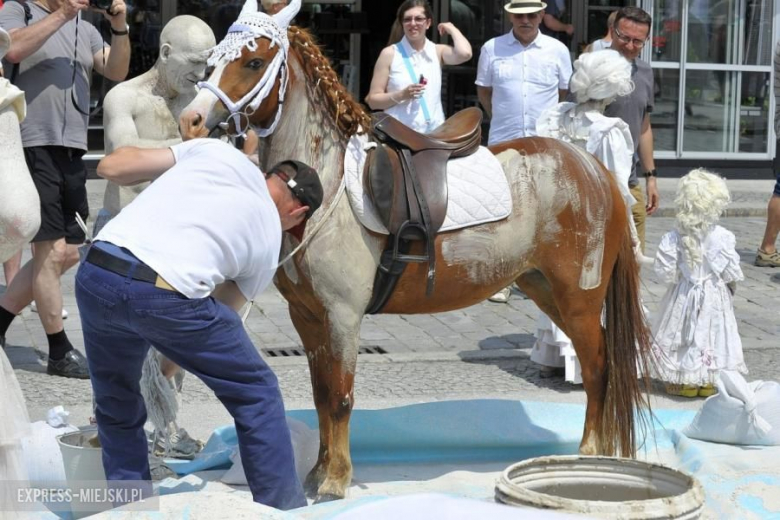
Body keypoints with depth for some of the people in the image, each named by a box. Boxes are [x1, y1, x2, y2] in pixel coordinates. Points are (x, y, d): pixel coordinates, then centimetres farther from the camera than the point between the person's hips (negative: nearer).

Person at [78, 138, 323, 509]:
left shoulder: (216, 151, 20)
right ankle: (285, 510, 24)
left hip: (96, 274, 3)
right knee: (257, 395, 20)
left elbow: (111, 167, 18)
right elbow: (223, 311, 26)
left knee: (117, 409, 27)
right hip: (167, 296, -3)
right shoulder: (269, 241, 20)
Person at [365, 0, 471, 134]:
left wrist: (451, 28, 3)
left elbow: (464, 53, -13)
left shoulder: (438, 52, 9)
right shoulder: (389, 54, 2)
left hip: (433, 132, 2)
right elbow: (373, 100, 2)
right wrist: (401, 95, -14)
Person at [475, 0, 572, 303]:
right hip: (503, 142, 0)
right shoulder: (492, 49, 2)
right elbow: (483, 92, 13)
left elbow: (565, 94, 12)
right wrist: (504, 119, 9)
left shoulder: (557, 51, 3)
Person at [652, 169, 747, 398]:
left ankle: (683, 382, 16)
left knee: (683, 334, 12)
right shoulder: (723, 237, -17)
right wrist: (731, 286, 10)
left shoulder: (675, 237, -16)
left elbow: (665, 271, -14)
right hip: (715, 295, 0)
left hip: (684, 294, 0)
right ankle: (709, 382, 19)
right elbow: (731, 273, -11)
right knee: (712, 335, 12)